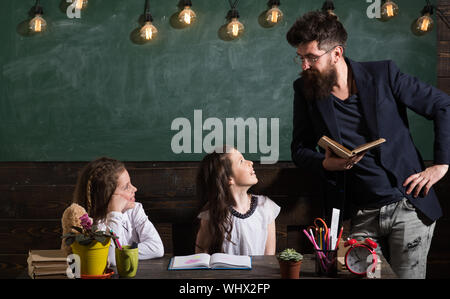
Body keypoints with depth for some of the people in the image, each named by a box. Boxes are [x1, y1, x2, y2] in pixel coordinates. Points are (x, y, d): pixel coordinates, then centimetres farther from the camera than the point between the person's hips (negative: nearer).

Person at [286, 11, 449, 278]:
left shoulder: (383, 74, -5)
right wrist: (325, 163, -12)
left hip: (408, 206, -2)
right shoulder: (305, 90, 3)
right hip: (360, 216, 2)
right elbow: (300, 149, 10)